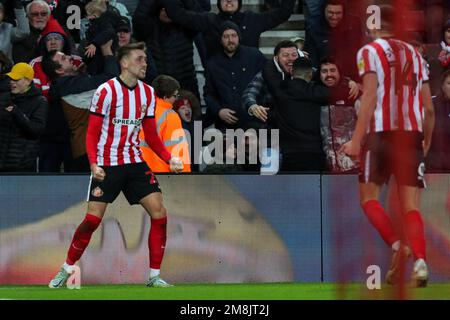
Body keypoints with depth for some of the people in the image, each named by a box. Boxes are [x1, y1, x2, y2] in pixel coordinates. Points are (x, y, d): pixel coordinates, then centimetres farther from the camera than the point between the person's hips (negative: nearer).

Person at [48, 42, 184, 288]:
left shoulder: (147, 93, 6)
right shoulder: (106, 91, -11)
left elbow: (151, 136, 12)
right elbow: (92, 133, -9)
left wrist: (170, 158, -2)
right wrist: (94, 164, -22)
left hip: (135, 163, 5)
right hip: (107, 165, -5)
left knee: (159, 213, -8)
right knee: (93, 219, -10)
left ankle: (154, 276, 0)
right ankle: (65, 271, 8)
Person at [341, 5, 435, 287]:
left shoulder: (369, 52, 1)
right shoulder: (414, 54, 17)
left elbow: (370, 98, -10)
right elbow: (429, 108, 14)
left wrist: (356, 141, -12)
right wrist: (426, 143, 27)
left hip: (381, 133, -4)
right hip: (412, 134, 4)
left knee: (369, 196, 7)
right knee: (410, 204, 1)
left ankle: (397, 245, -15)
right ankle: (420, 261, -18)